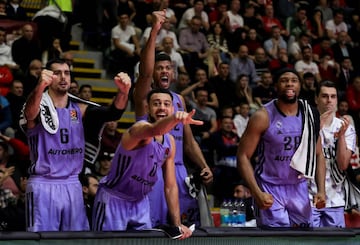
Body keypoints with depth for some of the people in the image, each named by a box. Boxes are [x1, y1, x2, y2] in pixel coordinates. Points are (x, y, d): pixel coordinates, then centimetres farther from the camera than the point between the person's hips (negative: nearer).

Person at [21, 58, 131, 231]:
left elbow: (112, 113, -6)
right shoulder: (39, 106, -6)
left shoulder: (79, 109, 7)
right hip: (43, 185, -5)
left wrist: (123, 92, -29)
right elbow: (31, 112, -30)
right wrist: (40, 86, -53)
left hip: (72, 185, 5)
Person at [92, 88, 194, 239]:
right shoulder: (140, 128, -23)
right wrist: (175, 118, -72)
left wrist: (177, 224, -1)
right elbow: (154, 130, -51)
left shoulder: (170, 142, 0)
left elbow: (170, 186, 5)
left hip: (141, 203, 7)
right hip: (113, 200, -7)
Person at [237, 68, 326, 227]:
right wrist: (257, 193, -21)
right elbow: (243, 156, -11)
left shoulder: (310, 115, 3)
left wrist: (321, 190, -2)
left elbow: (318, 155, 11)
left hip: (299, 189, 5)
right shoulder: (263, 117, -11)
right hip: (270, 191, -5)